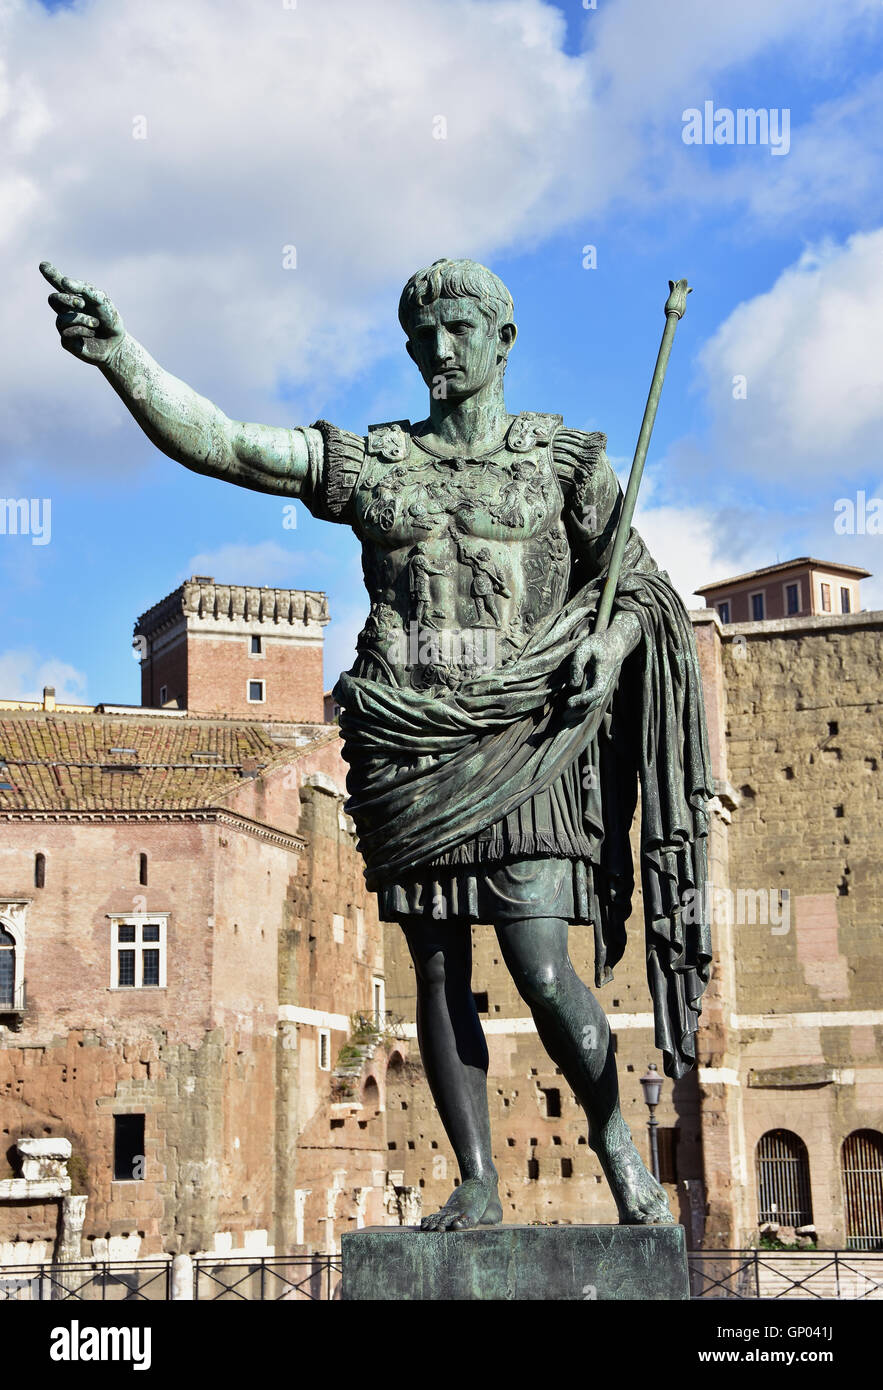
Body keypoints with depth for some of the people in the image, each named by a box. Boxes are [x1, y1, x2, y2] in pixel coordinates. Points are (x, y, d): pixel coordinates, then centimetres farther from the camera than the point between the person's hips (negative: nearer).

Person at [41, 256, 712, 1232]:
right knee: (438, 972, 3)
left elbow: (639, 582, 16)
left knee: (542, 971, -11)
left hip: (518, 746, -2)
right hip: (409, 749, 2)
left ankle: (617, 1148, 13)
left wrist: (613, 643, -7)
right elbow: (215, 442, -1)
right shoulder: (371, 462, 9)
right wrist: (119, 355, -15)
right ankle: (477, 1184, 14)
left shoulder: (565, 460, 9)